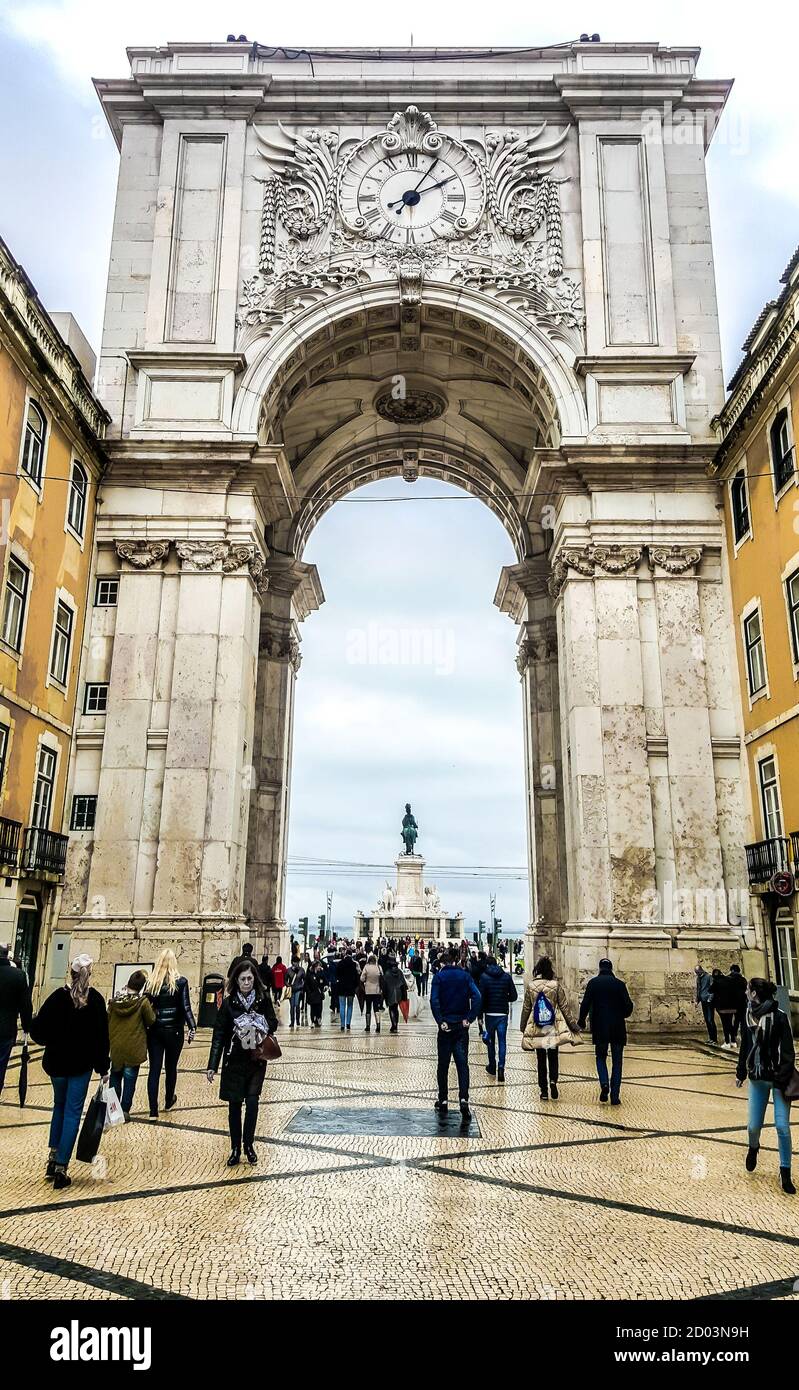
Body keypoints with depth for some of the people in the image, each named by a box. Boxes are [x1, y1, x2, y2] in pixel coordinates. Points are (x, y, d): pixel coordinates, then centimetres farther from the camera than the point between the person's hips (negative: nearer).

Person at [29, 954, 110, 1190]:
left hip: (56, 1062, 2)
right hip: (82, 1064, -2)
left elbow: (37, 1029, -10)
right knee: (73, 1113, 4)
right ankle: (61, 1168, 1)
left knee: (59, 1106, 22)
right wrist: (103, 1068, 0)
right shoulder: (96, 1000, -8)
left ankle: (53, 1157, 22)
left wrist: (50, 1042, 12)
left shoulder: (58, 996, -7)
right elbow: (101, 1037, -7)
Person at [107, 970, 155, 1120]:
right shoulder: (143, 1002, -15)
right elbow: (151, 1021, -6)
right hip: (133, 1047, -3)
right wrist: (153, 1010, 10)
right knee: (130, 1079, 6)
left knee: (115, 1076, 19)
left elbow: (108, 1020, 5)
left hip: (116, 1045, 4)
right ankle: (125, 1110, 9)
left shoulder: (115, 1000, -3)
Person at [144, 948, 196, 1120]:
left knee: (154, 1069, 4)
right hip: (174, 1031, -1)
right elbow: (186, 1007, -12)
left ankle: (153, 1110, 1)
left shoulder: (150, 981, -3)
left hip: (154, 1030, 1)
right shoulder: (181, 982, -8)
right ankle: (169, 1101, 35)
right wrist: (192, 1027, -9)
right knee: (171, 1067, 17)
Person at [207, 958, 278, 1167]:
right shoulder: (228, 1003, -7)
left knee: (252, 1103, -4)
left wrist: (263, 1028, -19)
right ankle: (235, 1148, 21)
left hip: (257, 1060, 0)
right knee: (234, 1105, 6)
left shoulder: (263, 999, -6)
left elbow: (273, 1024, 4)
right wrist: (212, 1065, -8)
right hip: (234, 1061, 0)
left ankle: (249, 1145, 16)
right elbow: (219, 1035, -5)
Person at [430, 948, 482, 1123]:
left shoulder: (439, 976, -2)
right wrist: (469, 1018, -7)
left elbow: (434, 1000, -14)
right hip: (461, 1026, 1)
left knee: (443, 1065, 11)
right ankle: (463, 1100, -15)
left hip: (445, 1025, -1)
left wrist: (440, 1021, -10)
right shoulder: (465, 975, 1)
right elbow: (477, 997, -11)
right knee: (462, 1064, 1)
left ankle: (443, 1102, 17)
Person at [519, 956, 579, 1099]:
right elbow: (564, 1007, -3)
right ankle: (553, 1080, -10)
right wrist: (573, 1025, 7)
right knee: (553, 1056, 13)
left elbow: (526, 1008, 3)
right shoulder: (556, 985, -8)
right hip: (553, 1027, -1)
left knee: (541, 1059, 12)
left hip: (536, 1028, 1)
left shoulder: (530, 986, -5)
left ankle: (543, 1091, 13)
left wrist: (523, 1027, 16)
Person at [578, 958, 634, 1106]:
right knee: (617, 1062, 9)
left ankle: (604, 1083, -9)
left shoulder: (593, 983, -1)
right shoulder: (619, 984, -1)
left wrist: (581, 1022, 7)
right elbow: (628, 1005, -6)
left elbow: (585, 1004, -7)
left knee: (601, 1057, 16)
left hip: (599, 1028, 0)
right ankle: (615, 1096, 4)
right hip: (618, 1029, 0)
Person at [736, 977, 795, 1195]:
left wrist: (783, 1080, -17)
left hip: (778, 1079, -4)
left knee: (782, 1126, -3)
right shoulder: (749, 1016, 2)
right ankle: (754, 1148, 39)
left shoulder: (779, 1017, -15)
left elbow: (787, 1052, -14)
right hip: (757, 1078, 5)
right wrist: (741, 1072, 16)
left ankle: (785, 1173, 13)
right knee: (754, 1125, 7)